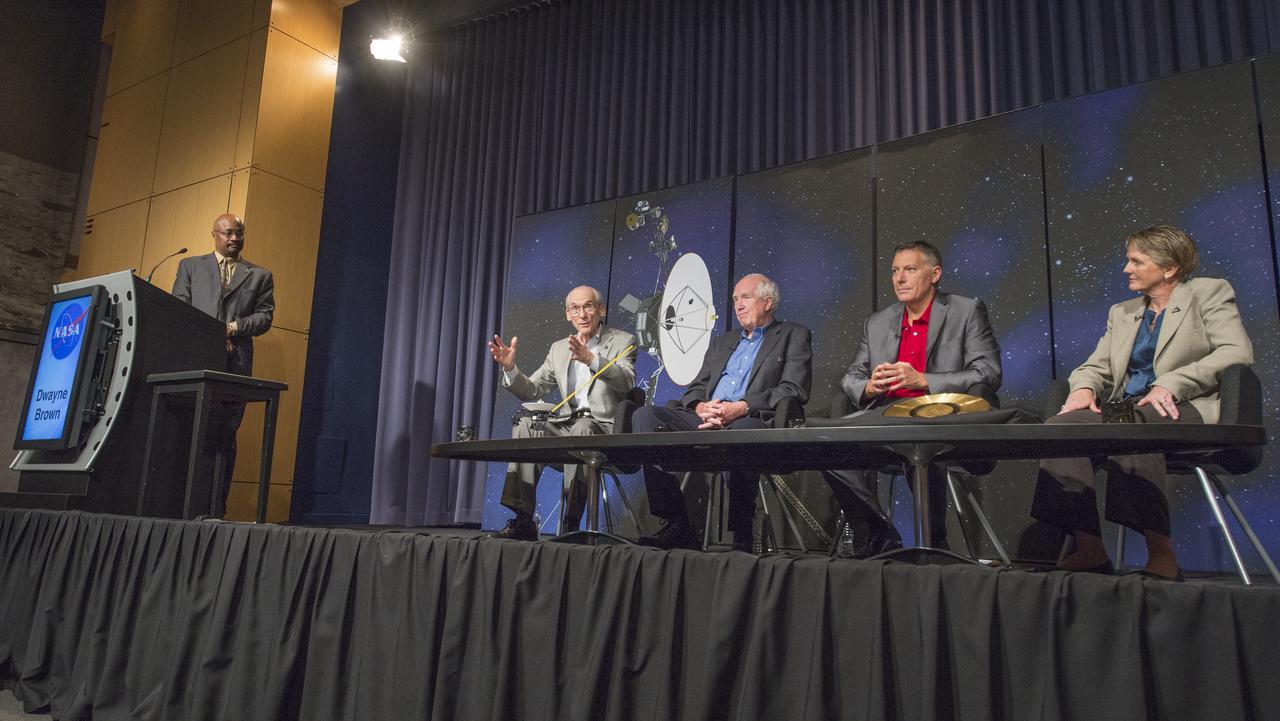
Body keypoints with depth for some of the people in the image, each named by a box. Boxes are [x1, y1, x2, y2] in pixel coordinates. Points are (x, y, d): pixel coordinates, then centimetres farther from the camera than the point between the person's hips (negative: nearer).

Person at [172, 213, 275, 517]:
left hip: (235, 364, 0)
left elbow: (264, 316, 7)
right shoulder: (190, 266, 18)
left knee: (224, 435, -3)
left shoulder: (259, 276, 17)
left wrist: (234, 327, -10)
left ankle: (215, 509, -3)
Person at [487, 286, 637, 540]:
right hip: (566, 424, 5)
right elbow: (531, 391, 16)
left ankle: (571, 523, -30)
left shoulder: (622, 341, 4)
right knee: (526, 424, -22)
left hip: (604, 426, -4)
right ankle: (523, 521, -22)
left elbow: (626, 382, -16)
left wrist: (591, 359, -32)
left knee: (582, 428, -36)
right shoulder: (559, 348, 18)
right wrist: (510, 368, -4)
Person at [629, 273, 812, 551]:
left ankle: (741, 536, -27)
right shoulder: (722, 343, 31)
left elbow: (794, 391, -2)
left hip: (754, 421, -5)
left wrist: (740, 408, -16)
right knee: (645, 415, -18)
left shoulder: (794, 336, 14)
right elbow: (694, 389, 23)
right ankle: (676, 525, -21)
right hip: (706, 421, 6)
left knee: (740, 430, -41)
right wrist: (701, 407, -4)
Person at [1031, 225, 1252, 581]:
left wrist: (1170, 384, -19)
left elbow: (1238, 351, -6)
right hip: (1128, 411, 5)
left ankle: (1162, 554, -34)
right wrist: (1084, 387, -6)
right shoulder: (1122, 312, 26)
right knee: (1062, 425, -26)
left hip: (1185, 409, -5)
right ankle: (1089, 550, -29)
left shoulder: (1209, 292, 10)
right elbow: (1096, 367, 20)